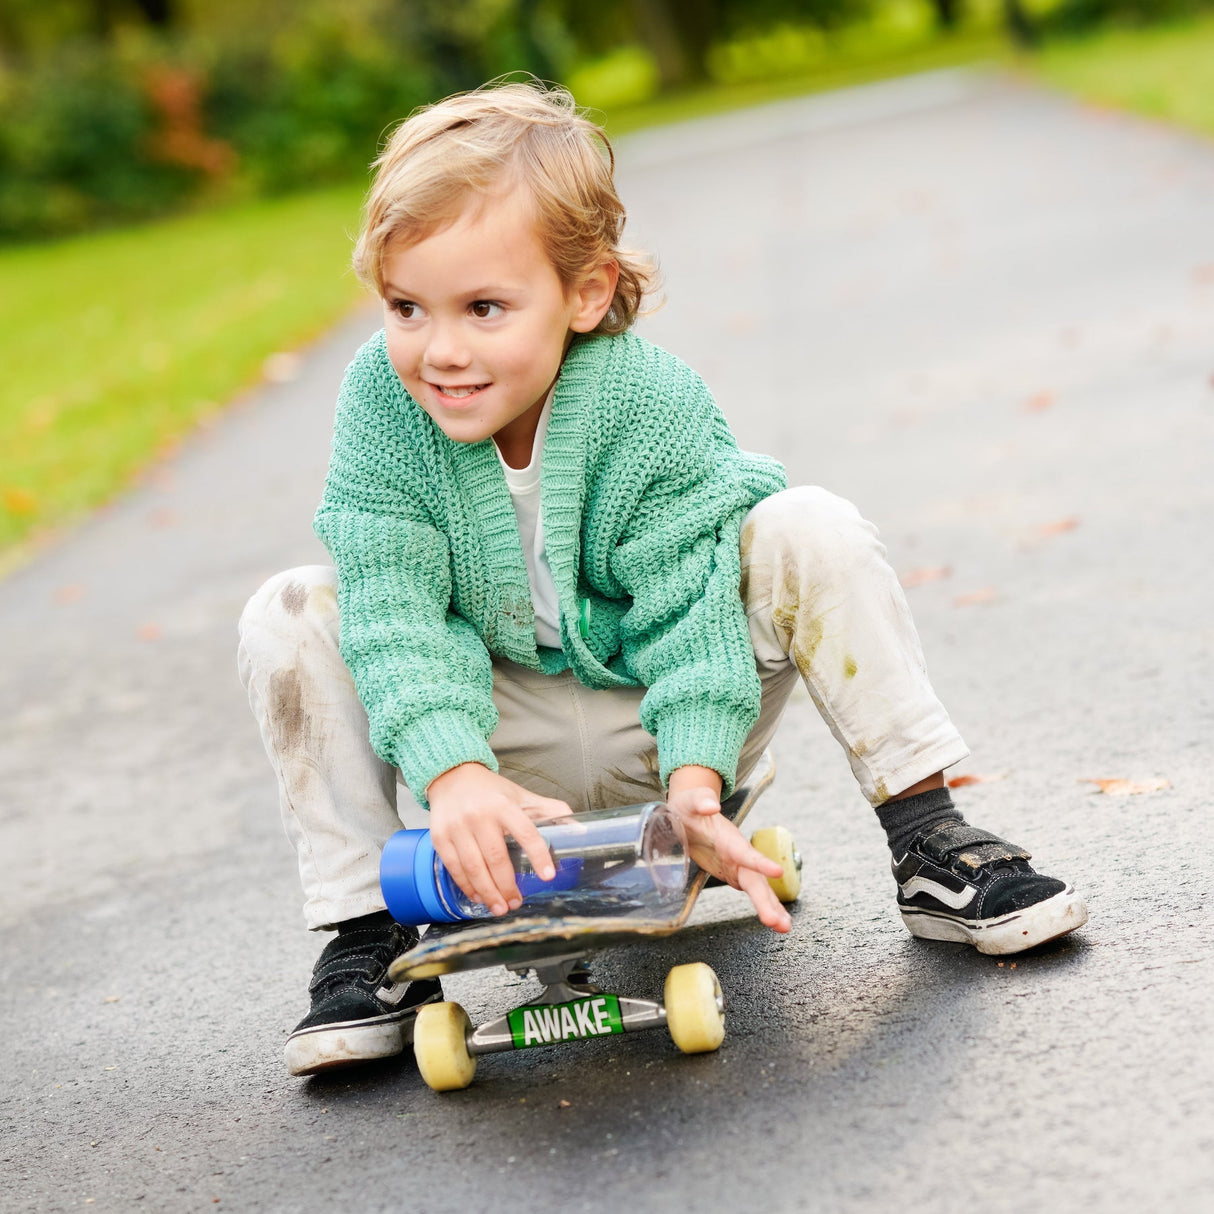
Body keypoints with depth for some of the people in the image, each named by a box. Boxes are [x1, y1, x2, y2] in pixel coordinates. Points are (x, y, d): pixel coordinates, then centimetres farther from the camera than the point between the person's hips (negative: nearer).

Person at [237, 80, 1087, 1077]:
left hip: (664, 715, -1)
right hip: (510, 734, 2)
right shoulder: (381, 400, -20)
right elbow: (395, 609, -25)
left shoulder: (651, 402, -24)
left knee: (809, 532, -26)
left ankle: (931, 845, -18)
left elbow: (687, 604, -24)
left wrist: (694, 781, -39)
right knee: (291, 615, -19)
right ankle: (369, 933, -13)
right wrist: (453, 771, -42)